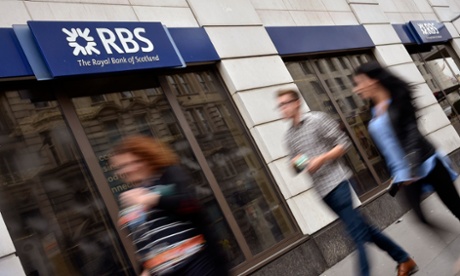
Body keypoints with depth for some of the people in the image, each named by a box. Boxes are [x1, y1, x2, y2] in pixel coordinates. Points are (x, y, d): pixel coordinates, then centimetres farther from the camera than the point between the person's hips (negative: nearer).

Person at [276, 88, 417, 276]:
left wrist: (321, 159, -16)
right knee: (362, 229, 12)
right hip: (322, 190, 7)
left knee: (358, 233, -8)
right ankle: (404, 260, 26)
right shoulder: (289, 136, 14)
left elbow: (344, 143, -6)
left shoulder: (317, 119, -4)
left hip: (337, 182, -6)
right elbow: (296, 163, 20)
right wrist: (295, 164, -3)